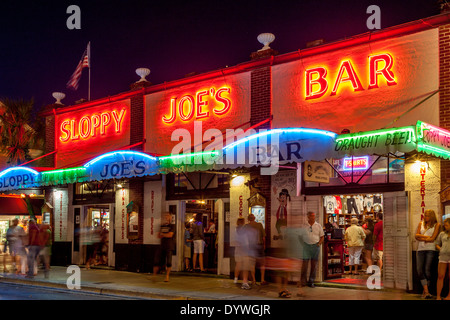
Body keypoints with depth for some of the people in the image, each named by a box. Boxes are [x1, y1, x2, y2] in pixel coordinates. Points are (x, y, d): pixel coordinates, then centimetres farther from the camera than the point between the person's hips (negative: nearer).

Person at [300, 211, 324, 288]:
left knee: (314, 265, 4)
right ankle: (303, 281, 3)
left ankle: (311, 281, 13)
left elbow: (322, 236, 14)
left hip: (315, 246, 2)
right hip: (306, 245, -2)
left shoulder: (318, 226, 8)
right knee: (304, 263, -7)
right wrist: (302, 244, -2)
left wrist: (319, 244, 0)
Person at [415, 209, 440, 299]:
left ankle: (424, 292, 6)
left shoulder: (437, 225, 2)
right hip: (421, 249, 4)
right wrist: (426, 237, -8)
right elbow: (416, 236, 6)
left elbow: (433, 239, -7)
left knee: (427, 269, -7)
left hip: (431, 249, -4)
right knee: (419, 270, -9)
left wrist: (421, 238, -1)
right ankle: (426, 291, -9)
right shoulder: (421, 224, 16)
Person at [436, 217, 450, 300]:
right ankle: (438, 296, 0)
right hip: (443, 256, 2)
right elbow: (437, 244, 22)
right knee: (440, 276, -3)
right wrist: (440, 249, 3)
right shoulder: (442, 234, 15)